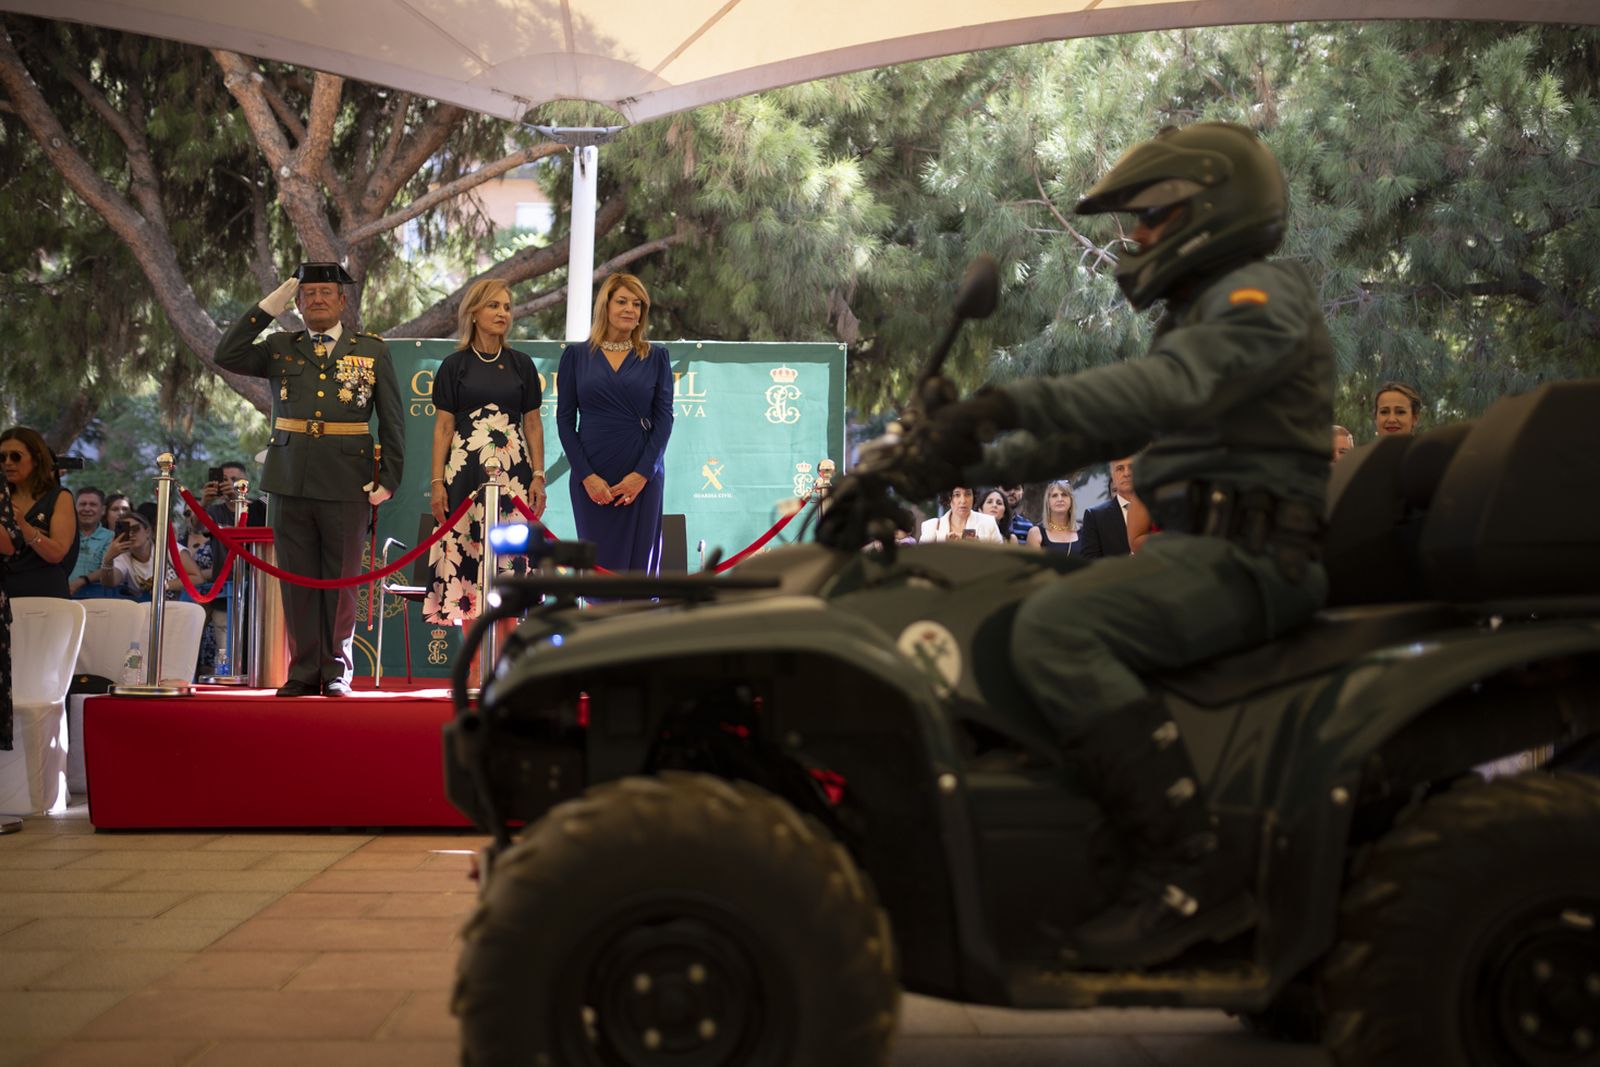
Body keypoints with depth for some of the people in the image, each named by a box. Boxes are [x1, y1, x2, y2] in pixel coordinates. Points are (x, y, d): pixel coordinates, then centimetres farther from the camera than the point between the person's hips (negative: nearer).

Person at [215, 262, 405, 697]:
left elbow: (392, 419, 7)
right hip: (290, 480, 2)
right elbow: (227, 356, -1)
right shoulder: (280, 349, 13)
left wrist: (389, 478, -1)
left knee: (341, 579, 2)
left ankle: (338, 672, 11)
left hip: (347, 482, -2)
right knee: (298, 579, 4)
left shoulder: (372, 350, 8)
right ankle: (304, 672, 10)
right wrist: (269, 306, -1)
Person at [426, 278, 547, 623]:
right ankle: (466, 612, 3)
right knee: (464, 545, -5)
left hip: (513, 467, 1)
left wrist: (538, 476, 0)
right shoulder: (454, 365, 5)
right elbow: (443, 426, 4)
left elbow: (533, 424, 9)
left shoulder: (521, 364, 10)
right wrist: (437, 482, -4)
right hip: (465, 467, -1)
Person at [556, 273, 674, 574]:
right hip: (591, 477, 0)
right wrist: (586, 475, -7)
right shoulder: (576, 355, 6)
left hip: (643, 476, 0)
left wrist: (642, 473, -9)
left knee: (639, 566, -2)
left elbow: (664, 417, 2)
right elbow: (565, 419, 3)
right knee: (600, 565, -2)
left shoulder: (656, 357, 8)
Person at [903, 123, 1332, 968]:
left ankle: (1188, 873, -31)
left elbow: (1172, 387, -26)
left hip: (1247, 557, -11)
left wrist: (1011, 402, -34)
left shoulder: (1264, 294, -4)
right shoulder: (1203, 314, 28)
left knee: (1055, 627, -30)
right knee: (1025, 605, 13)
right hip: (1198, 549, 11)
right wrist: (975, 457, 13)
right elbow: (1091, 430, 25)